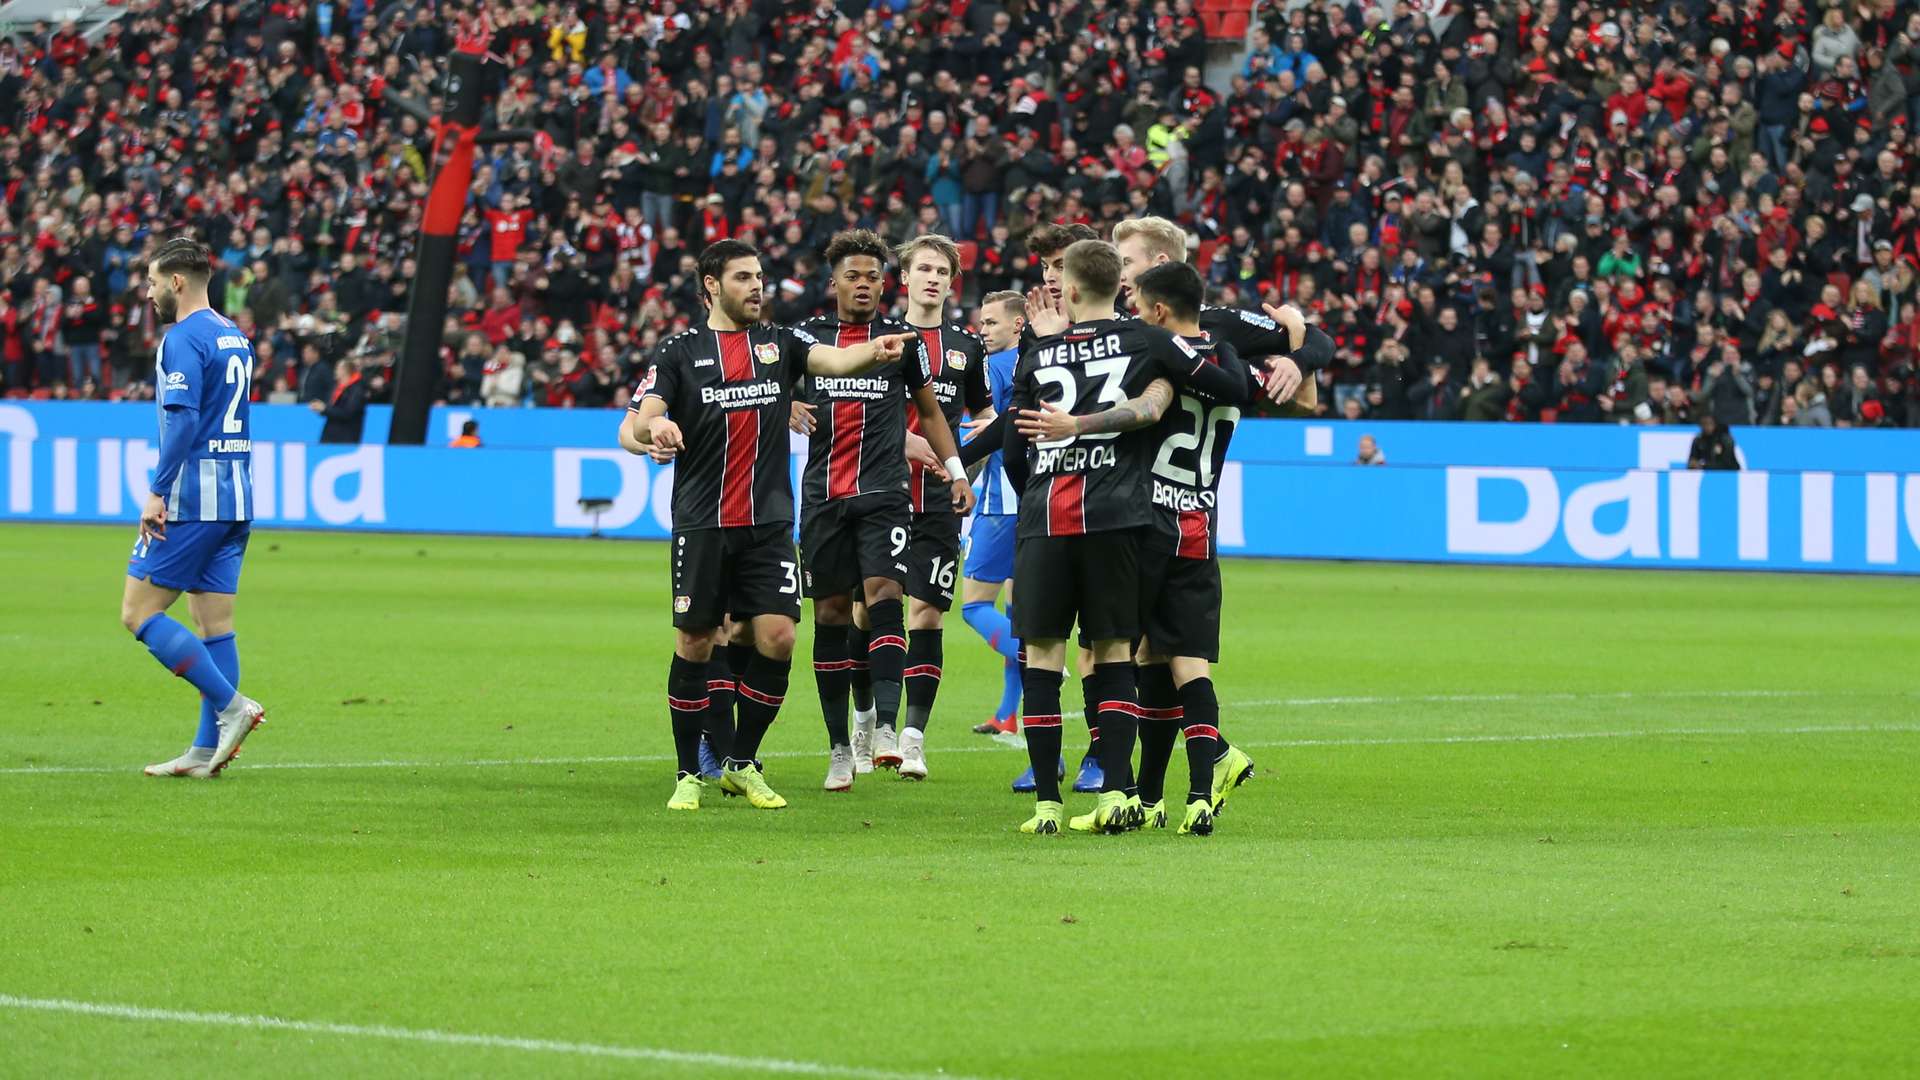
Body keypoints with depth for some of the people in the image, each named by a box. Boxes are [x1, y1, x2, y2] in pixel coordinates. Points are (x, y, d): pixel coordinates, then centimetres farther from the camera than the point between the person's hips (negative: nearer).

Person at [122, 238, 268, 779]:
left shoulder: (183, 339, -12)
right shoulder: (236, 338, 16)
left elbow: (182, 419, -21)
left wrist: (157, 492, -20)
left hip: (192, 499, -9)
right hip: (235, 500, 9)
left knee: (138, 613, -4)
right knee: (214, 623, 7)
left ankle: (231, 704, -12)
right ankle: (207, 750, 5)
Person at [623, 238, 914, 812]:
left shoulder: (780, 344, 9)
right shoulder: (680, 351, 3)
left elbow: (834, 360, -10)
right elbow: (634, 426, -6)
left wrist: (875, 351, -33)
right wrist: (652, 428, -30)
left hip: (769, 523, 2)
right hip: (701, 525, -2)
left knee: (777, 637, -8)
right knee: (694, 646, 1)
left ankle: (741, 764, 9)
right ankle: (689, 774, 15)